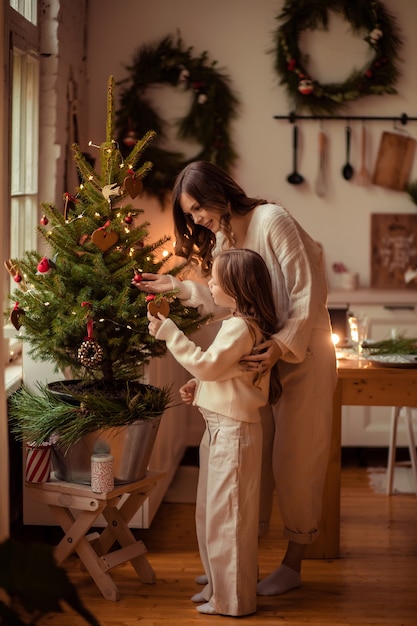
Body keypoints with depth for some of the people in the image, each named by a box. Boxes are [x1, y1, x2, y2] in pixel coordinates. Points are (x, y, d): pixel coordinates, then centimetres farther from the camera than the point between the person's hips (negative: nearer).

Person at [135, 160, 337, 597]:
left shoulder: (272, 221, -18)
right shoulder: (222, 237, 8)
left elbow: (309, 292, -22)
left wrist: (284, 345, -32)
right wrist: (179, 287, 0)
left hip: (301, 353, -7)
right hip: (261, 354, 7)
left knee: (295, 458, 0)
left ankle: (293, 563, 13)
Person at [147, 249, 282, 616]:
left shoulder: (240, 328, -20)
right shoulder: (244, 323, 12)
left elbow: (206, 363, -24)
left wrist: (169, 333, -19)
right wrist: (198, 387, 6)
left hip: (232, 432, -11)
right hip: (222, 428, 11)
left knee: (226, 514, -1)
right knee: (211, 512, 19)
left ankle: (232, 600, 10)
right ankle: (220, 586, 31)